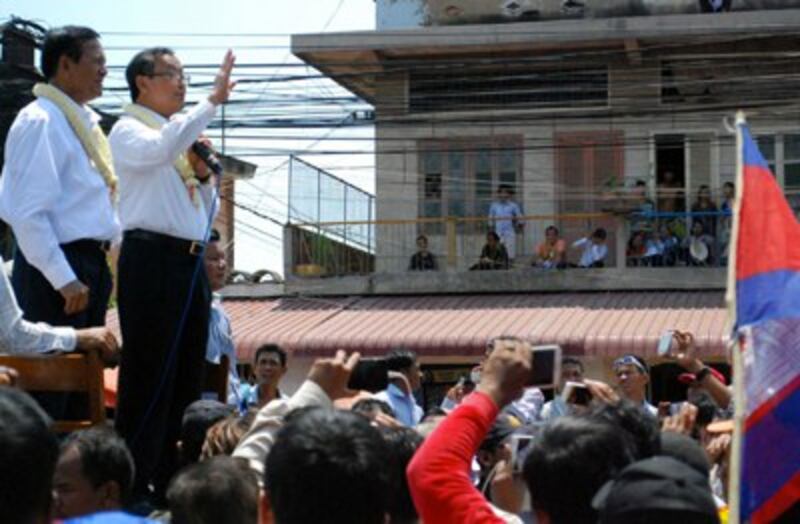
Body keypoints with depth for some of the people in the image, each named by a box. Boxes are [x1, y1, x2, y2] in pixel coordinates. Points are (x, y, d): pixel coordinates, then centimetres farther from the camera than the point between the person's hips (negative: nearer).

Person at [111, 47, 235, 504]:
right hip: (152, 256, -8)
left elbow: (206, 212, 26)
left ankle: (172, 481, 15)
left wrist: (202, 172, 7)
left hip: (190, 261, 8)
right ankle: (133, 484, -6)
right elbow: (162, 148, -27)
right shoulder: (129, 131, -1)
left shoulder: (184, 135, 22)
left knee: (188, 376, 9)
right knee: (149, 375, -9)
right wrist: (213, 101, -29)